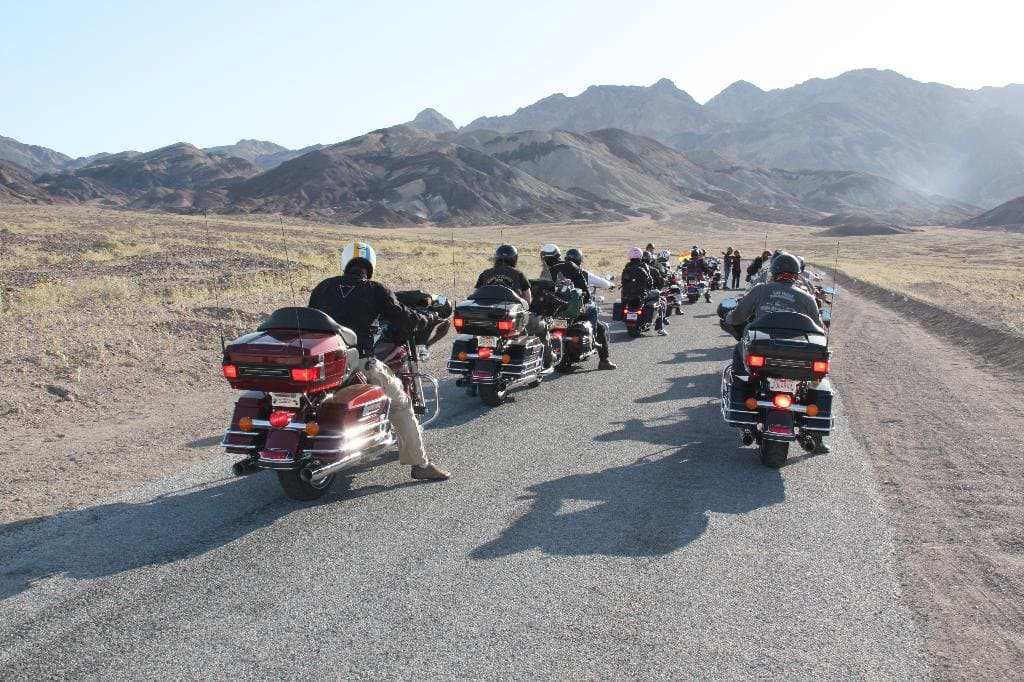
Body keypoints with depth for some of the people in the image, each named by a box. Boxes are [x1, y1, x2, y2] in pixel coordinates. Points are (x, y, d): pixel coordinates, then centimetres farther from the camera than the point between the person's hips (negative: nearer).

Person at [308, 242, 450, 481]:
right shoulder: (376, 290, 4)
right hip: (360, 363, -4)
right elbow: (403, 319, 2)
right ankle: (420, 463, 7)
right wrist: (430, 318, 19)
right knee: (400, 403, 9)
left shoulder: (324, 287, 15)